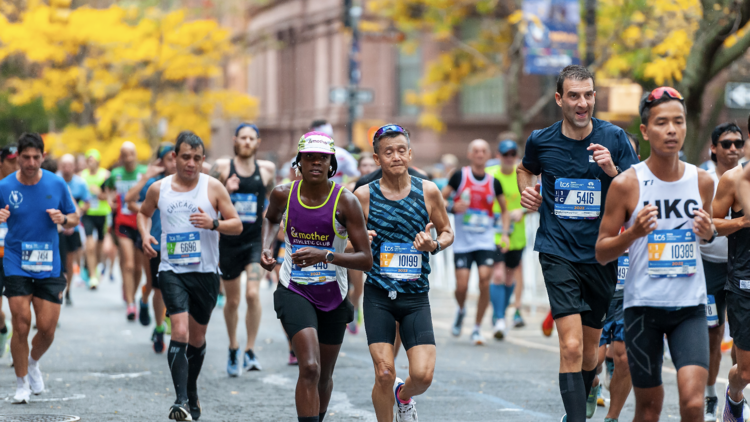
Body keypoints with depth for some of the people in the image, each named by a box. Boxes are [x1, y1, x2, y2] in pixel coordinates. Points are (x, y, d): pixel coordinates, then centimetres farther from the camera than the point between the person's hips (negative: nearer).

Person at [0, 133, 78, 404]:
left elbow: (74, 219, 10)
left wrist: (63, 219, -13)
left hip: (48, 267, 2)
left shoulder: (56, 185, 0)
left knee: (47, 329, -1)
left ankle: (33, 362, 32)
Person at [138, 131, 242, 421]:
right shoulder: (159, 189, 3)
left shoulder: (213, 187, -2)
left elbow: (237, 225, -1)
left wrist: (213, 224, -21)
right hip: (172, 270, -1)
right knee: (180, 331, -19)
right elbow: (144, 213, 23)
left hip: (206, 271, 1)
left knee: (197, 337, 12)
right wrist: (145, 235, 3)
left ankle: (192, 394, 34)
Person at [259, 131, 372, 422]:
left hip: (333, 296, 1)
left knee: (325, 375, 16)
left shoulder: (346, 202, -13)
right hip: (294, 291, -1)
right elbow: (271, 218, 21)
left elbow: (366, 260, -15)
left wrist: (325, 256, -29)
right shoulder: (283, 194, -6)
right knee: (310, 368, -21)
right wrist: (267, 247, 3)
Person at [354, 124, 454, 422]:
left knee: (423, 375, -7)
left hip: (416, 296, 1)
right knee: (384, 374, -8)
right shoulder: (364, 196, -2)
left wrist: (434, 245, -9)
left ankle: (404, 396, 29)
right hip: (378, 296, -1)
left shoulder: (428, 191, 0)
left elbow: (447, 232, 13)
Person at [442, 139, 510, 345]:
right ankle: (461, 311, 30)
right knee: (462, 286, -6)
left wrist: (505, 233, 2)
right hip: (462, 241, -1)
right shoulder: (459, 176, -2)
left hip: (486, 241, 1)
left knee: (485, 280, -14)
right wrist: (453, 207, -17)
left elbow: (505, 210, 16)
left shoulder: (493, 182, 4)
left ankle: (477, 328, 0)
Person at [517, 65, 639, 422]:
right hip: (557, 254, -2)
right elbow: (526, 169, 24)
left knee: (590, 349, 14)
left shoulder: (614, 138, -3)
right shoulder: (540, 140, 0)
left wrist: (613, 171, -20)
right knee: (571, 347, -17)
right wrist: (527, 192, 4)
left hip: (601, 255, 2)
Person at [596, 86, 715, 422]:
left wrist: (708, 232, -3)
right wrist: (633, 233, -21)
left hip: (690, 306, 2)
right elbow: (601, 253, -2)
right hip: (643, 304, -2)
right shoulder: (626, 184, -7)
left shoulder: (702, 181, 3)